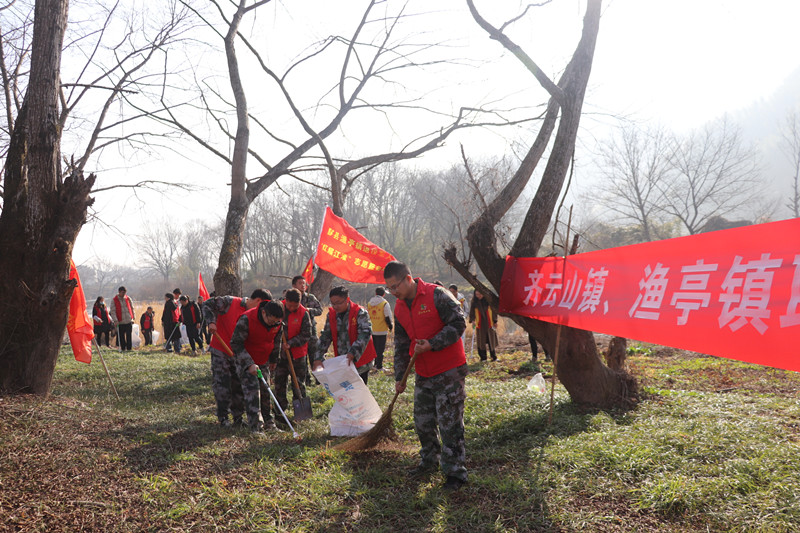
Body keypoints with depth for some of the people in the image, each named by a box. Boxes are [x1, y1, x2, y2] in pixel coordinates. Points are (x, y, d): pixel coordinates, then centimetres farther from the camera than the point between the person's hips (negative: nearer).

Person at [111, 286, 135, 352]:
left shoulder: (128, 298, 7)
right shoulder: (114, 300, -1)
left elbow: (132, 308, 14)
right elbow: (113, 311, -4)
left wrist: (133, 318, 9)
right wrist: (115, 320, -13)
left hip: (129, 321, 2)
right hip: (120, 322, -2)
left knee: (129, 336, 0)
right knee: (121, 336, 4)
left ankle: (129, 348, 6)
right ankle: (123, 348, 14)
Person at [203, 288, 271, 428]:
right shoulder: (229, 302, -14)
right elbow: (207, 304, -11)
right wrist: (211, 321, -24)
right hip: (220, 351, -5)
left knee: (239, 385, 7)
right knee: (222, 385, 0)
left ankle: (238, 416, 20)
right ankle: (223, 417, 12)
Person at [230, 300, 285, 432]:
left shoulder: (278, 322, -11)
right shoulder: (246, 320, -29)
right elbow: (236, 343, -23)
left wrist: (274, 360, 16)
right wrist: (249, 364, -28)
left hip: (264, 361, 5)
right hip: (245, 359, -5)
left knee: (265, 390, 9)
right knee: (252, 389, -13)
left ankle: (268, 421, 22)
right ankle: (255, 427, -8)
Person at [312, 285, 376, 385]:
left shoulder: (360, 313, -13)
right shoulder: (331, 314, 3)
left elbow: (365, 334, -24)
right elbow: (325, 337, 5)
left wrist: (353, 352, -36)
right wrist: (318, 358, -6)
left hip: (360, 361, -5)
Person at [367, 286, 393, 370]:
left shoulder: (369, 303, 7)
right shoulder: (385, 303, -10)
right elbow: (388, 317, -10)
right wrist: (390, 327, 6)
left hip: (371, 330, 5)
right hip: (382, 331, -5)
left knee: (373, 347, 17)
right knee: (380, 349, 0)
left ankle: (373, 364, 24)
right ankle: (379, 366, 2)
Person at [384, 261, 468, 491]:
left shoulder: (436, 295, -14)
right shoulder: (399, 307, 8)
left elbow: (458, 323, -17)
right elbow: (401, 345, 15)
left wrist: (432, 345, -24)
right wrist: (399, 377, 14)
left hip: (449, 370, -7)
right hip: (423, 373, 7)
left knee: (450, 423, -3)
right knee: (422, 421, 14)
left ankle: (455, 472, 8)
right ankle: (429, 460, 35)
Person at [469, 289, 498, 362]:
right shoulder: (474, 302, 0)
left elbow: (493, 310, 5)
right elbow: (472, 312, -2)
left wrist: (495, 321, 5)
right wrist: (472, 320, -19)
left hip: (489, 323, 0)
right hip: (480, 324, 0)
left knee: (491, 340, 2)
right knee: (481, 341, 0)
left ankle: (494, 356, 11)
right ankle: (483, 357, 8)